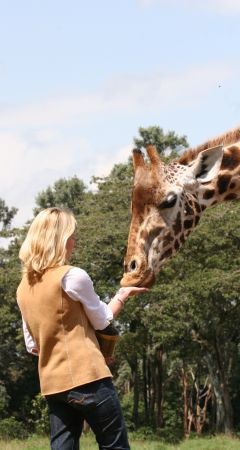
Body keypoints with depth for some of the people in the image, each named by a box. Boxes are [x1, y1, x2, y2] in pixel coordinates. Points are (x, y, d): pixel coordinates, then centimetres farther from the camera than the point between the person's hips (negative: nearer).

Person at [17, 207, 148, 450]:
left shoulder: (24, 288, 10)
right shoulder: (73, 276, -10)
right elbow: (102, 320, 4)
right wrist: (122, 295, 19)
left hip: (51, 384, 6)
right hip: (87, 379, -6)